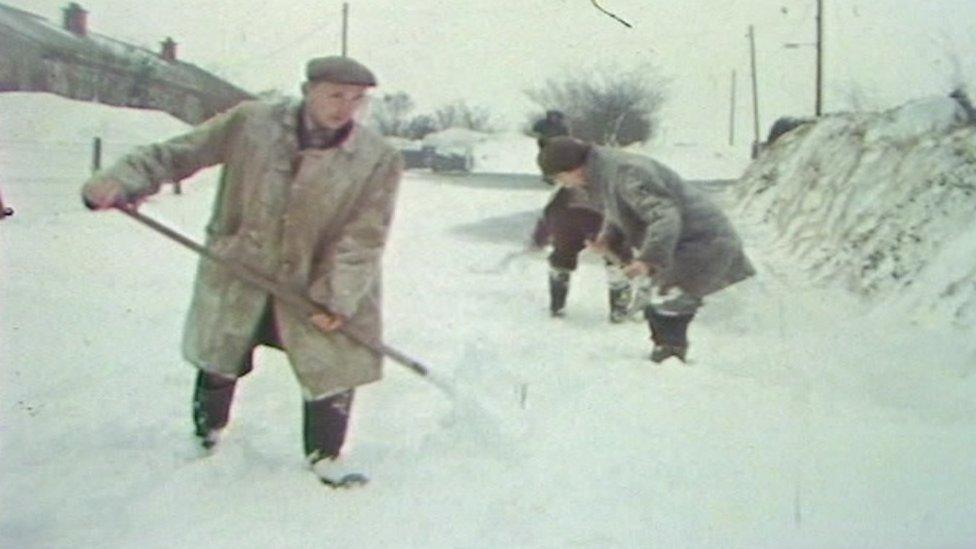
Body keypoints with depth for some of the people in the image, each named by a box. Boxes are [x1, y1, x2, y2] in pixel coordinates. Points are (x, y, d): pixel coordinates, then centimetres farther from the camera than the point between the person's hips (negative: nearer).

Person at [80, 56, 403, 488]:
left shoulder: (378, 160, -15)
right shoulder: (251, 123, -13)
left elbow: (363, 238, -16)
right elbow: (178, 154, -7)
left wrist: (337, 298, -22)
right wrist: (120, 182, -18)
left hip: (312, 288, -1)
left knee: (332, 368, -1)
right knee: (219, 361, 19)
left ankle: (324, 454, 25)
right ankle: (207, 431, 49)